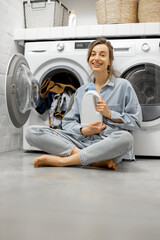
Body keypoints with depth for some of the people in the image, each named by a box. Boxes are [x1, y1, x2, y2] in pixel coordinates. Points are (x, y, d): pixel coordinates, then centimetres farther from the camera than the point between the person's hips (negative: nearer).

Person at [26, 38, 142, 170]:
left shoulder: (123, 86, 8)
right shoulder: (81, 91, 19)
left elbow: (135, 121, 5)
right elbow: (68, 122, 12)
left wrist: (109, 113, -7)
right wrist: (83, 130, -8)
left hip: (108, 143, -3)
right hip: (80, 141, 3)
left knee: (125, 137, -39)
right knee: (32, 132, -15)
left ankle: (60, 160, -29)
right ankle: (95, 160, -26)